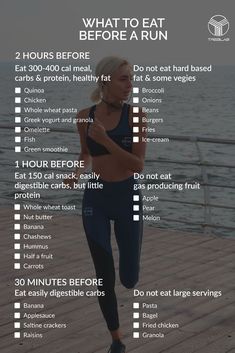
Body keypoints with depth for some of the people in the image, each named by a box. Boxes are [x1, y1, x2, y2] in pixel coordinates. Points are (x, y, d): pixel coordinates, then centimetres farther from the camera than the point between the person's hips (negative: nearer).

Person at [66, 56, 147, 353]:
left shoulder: (135, 115, -11)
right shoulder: (84, 116, -3)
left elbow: (138, 165, -17)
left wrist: (106, 140, -26)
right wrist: (77, 172, -5)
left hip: (127, 196, -1)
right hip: (95, 197, 2)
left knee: (129, 279, 3)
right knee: (104, 277, 3)